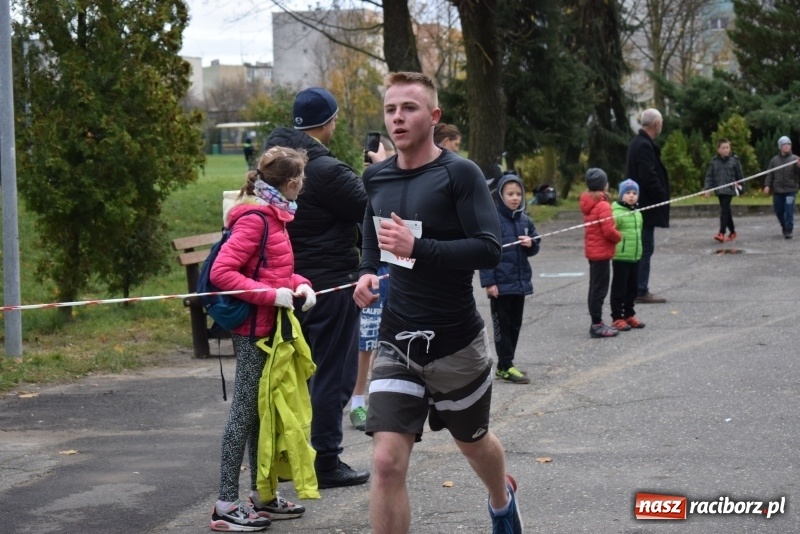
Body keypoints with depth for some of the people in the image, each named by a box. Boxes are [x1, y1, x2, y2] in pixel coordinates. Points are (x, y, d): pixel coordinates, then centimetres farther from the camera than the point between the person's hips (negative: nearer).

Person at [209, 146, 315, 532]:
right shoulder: (254, 219, -15)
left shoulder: (274, 215, 14)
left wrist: (300, 285, 2)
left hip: (269, 328, 10)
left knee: (263, 410, 15)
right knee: (245, 412, -6)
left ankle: (261, 495, 25)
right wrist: (271, 295, -23)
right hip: (253, 330, -10)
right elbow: (221, 272, -21)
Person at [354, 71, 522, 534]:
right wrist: (367, 273, 1)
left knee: (473, 441, 21)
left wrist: (416, 247, -30)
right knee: (387, 462, -12)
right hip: (397, 344, 3)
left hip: (455, 343, -3)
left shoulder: (460, 174, -13)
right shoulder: (376, 178, 4)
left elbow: (489, 250, -21)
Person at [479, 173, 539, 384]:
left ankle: (506, 364, 21)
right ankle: (505, 367, 5)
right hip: (500, 284, -6)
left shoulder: (525, 220, 7)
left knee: (515, 324, 12)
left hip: (520, 282, 7)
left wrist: (531, 244, -7)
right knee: (502, 325, 0)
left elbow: (534, 249, 17)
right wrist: (488, 281, -17)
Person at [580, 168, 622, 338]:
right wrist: (618, 237, -5)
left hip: (592, 251, 9)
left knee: (595, 287, 15)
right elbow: (609, 231, -24)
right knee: (600, 289, -5)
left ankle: (596, 323, 22)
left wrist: (615, 235, 12)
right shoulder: (602, 205, -20)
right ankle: (597, 325, -3)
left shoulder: (588, 204, 9)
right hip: (602, 252, -9)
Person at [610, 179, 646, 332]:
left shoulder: (637, 213, 13)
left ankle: (629, 315, 27)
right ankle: (617, 318, 6)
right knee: (619, 288, -1)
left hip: (635, 256, 8)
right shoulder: (617, 212, -13)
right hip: (621, 256, -8)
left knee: (632, 287, 15)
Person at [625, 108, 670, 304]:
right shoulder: (644, 146, -18)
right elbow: (649, 177, -23)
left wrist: (661, 196, 15)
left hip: (641, 205, 10)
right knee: (645, 248, -6)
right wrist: (663, 197, -13)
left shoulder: (638, 142, 14)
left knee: (644, 248, 13)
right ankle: (641, 291, -3)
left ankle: (639, 289, 17)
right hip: (647, 205, -10)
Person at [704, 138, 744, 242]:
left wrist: (740, 186, 9)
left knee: (724, 210, -14)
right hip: (719, 190, 4)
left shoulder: (734, 160, -2)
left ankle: (722, 233, -19)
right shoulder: (714, 161, 3)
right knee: (726, 211, 13)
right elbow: (709, 175, 4)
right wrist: (708, 188, -3)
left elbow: (740, 174, 6)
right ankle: (732, 232, 26)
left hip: (729, 189, -4)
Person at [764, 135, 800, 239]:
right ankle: (784, 226, 35)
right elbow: (770, 175, 6)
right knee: (778, 211, 11)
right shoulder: (774, 160, 8)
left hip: (790, 191, -3)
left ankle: (788, 230, -3)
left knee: (789, 211, -10)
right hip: (778, 191, 3)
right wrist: (767, 185, -7)